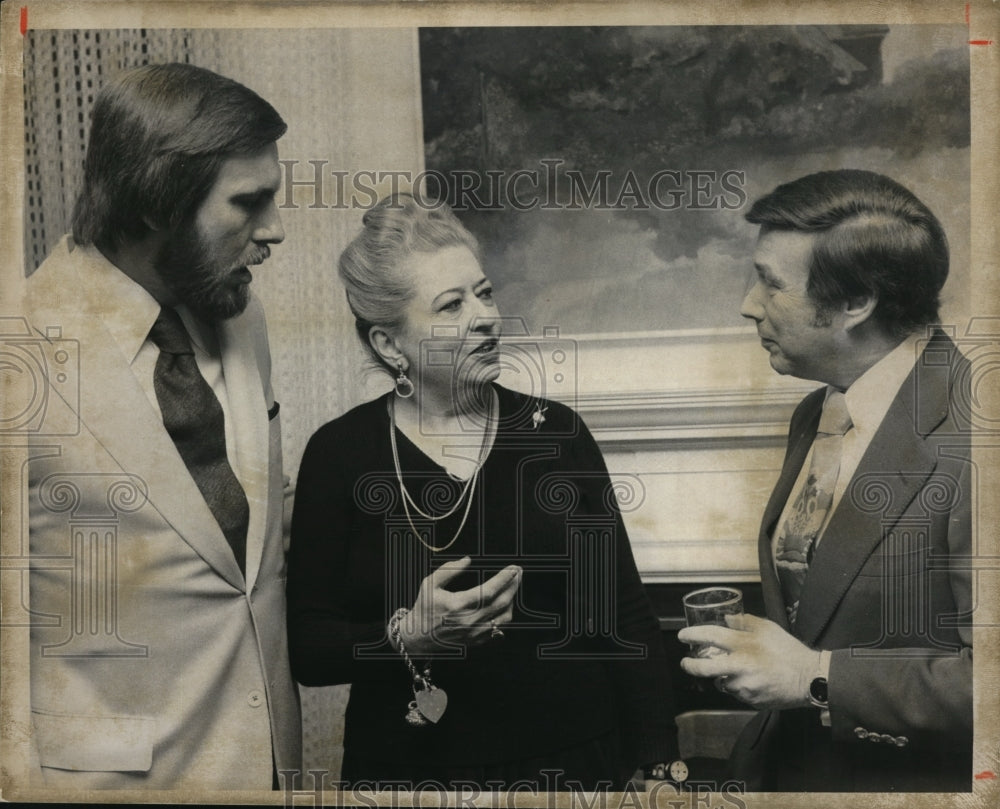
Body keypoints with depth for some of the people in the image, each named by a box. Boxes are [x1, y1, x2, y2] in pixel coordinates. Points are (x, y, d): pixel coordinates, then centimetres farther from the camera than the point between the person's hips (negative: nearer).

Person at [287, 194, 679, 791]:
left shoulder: (556, 432, -2)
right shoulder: (340, 454, -6)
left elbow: (625, 613, 0)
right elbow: (306, 650, -6)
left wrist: (658, 765, -5)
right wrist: (407, 635, -23)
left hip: (572, 762, 1)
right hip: (408, 768, -1)